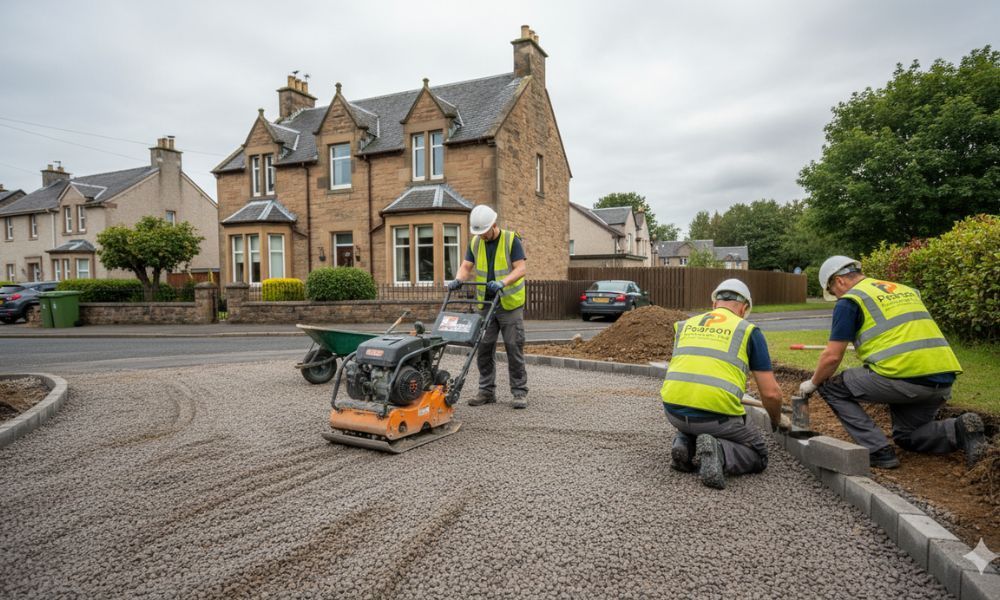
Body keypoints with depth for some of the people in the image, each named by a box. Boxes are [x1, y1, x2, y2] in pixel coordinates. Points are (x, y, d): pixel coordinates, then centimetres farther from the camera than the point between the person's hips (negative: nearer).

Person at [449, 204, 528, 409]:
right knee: (483, 348, 5)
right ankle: (487, 391, 16)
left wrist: (503, 282, -32)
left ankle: (520, 392, 7)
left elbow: (521, 269, -16)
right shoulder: (475, 243, 6)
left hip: (510, 304, -4)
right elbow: (466, 266, 2)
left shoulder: (511, 240, -8)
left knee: (514, 348, -1)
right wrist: (458, 279, -21)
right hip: (485, 305, 5)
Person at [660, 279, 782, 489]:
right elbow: (770, 392, 4)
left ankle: (684, 445, 6)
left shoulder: (686, 324, 19)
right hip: (716, 415, -4)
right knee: (758, 456, 21)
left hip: (673, 410, 5)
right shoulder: (748, 331, 8)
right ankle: (717, 452, -9)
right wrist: (776, 421, 27)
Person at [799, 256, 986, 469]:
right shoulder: (905, 289, 24)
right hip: (943, 379, 8)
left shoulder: (849, 301, 1)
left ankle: (878, 451, 2)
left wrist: (812, 383, 16)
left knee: (831, 386, 11)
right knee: (906, 436, 28)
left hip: (904, 377, -8)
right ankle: (959, 431, 2)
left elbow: (832, 357, -2)